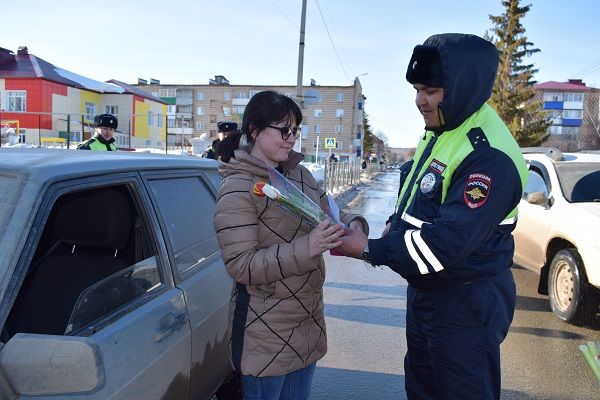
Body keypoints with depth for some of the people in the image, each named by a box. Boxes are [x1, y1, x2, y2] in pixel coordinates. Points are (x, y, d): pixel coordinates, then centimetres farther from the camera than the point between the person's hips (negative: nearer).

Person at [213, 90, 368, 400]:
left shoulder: (300, 174, 5)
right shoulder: (237, 189, -17)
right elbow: (240, 265, -22)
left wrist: (352, 224, -9)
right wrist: (306, 249, -31)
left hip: (309, 320, 7)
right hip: (266, 332, -7)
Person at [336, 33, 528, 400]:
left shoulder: (490, 156, -26)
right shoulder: (439, 132, 5)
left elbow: (448, 242, -32)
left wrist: (371, 250, -26)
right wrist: (394, 227, 2)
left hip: (466, 304, -9)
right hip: (425, 290, 9)